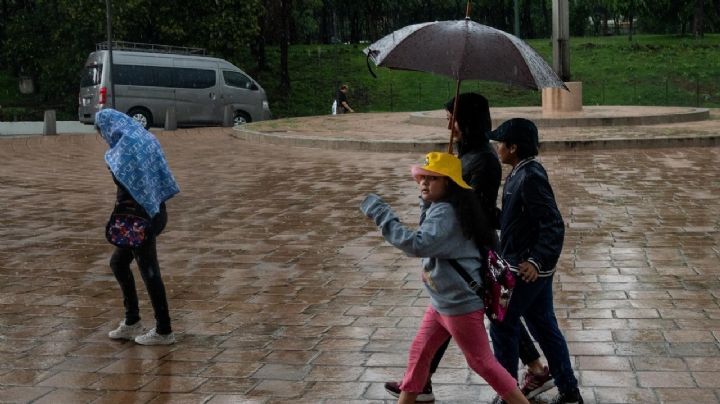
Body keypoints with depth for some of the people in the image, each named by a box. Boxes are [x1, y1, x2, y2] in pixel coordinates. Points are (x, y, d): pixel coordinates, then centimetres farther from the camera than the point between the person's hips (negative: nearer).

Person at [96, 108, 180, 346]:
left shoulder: (125, 149, -18)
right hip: (155, 211, 10)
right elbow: (159, 177, 13)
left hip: (141, 217, -10)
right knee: (118, 263, 19)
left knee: (149, 271, 1)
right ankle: (131, 323, 25)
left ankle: (163, 331, 11)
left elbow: (126, 191, -21)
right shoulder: (144, 138, 10)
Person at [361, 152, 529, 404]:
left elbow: (417, 244, -38)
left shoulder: (445, 213, -26)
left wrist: (380, 214, -34)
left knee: (481, 362, 2)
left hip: (461, 304, -10)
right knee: (418, 354, 17)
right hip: (442, 303, 10)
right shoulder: (437, 207, 6)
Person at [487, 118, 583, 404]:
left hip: (525, 269, -9)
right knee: (544, 327, 14)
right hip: (529, 266, 9)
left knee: (502, 327, 2)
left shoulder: (530, 178, -22)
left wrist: (537, 261, -35)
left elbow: (554, 226, -26)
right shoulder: (522, 173, 8)